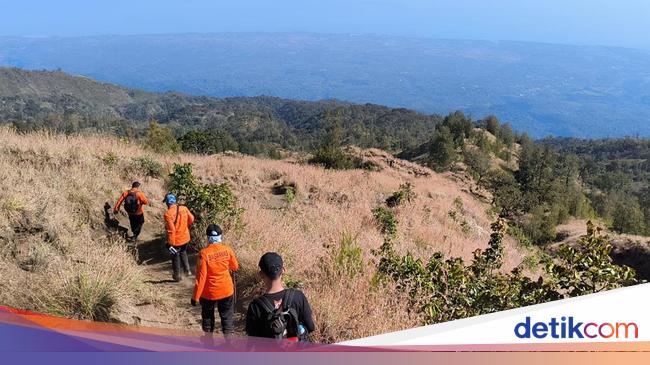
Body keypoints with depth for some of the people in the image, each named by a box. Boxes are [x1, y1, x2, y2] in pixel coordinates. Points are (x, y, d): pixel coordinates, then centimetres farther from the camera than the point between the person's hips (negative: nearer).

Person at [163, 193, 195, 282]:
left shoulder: (168, 214, -25)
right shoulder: (184, 208, -9)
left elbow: (171, 230, -24)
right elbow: (191, 219, 4)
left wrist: (170, 243, -15)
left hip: (176, 240, -5)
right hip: (185, 237, 5)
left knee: (176, 257, 16)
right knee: (183, 253, 29)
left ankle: (177, 276, 30)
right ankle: (187, 270, 30)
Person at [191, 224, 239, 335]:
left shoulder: (204, 253, -21)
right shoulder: (227, 250, -11)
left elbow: (201, 277, -19)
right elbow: (235, 267, 5)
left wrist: (195, 297, -10)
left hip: (209, 292, -1)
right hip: (226, 290, 2)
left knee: (207, 316, 21)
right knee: (227, 317, 14)